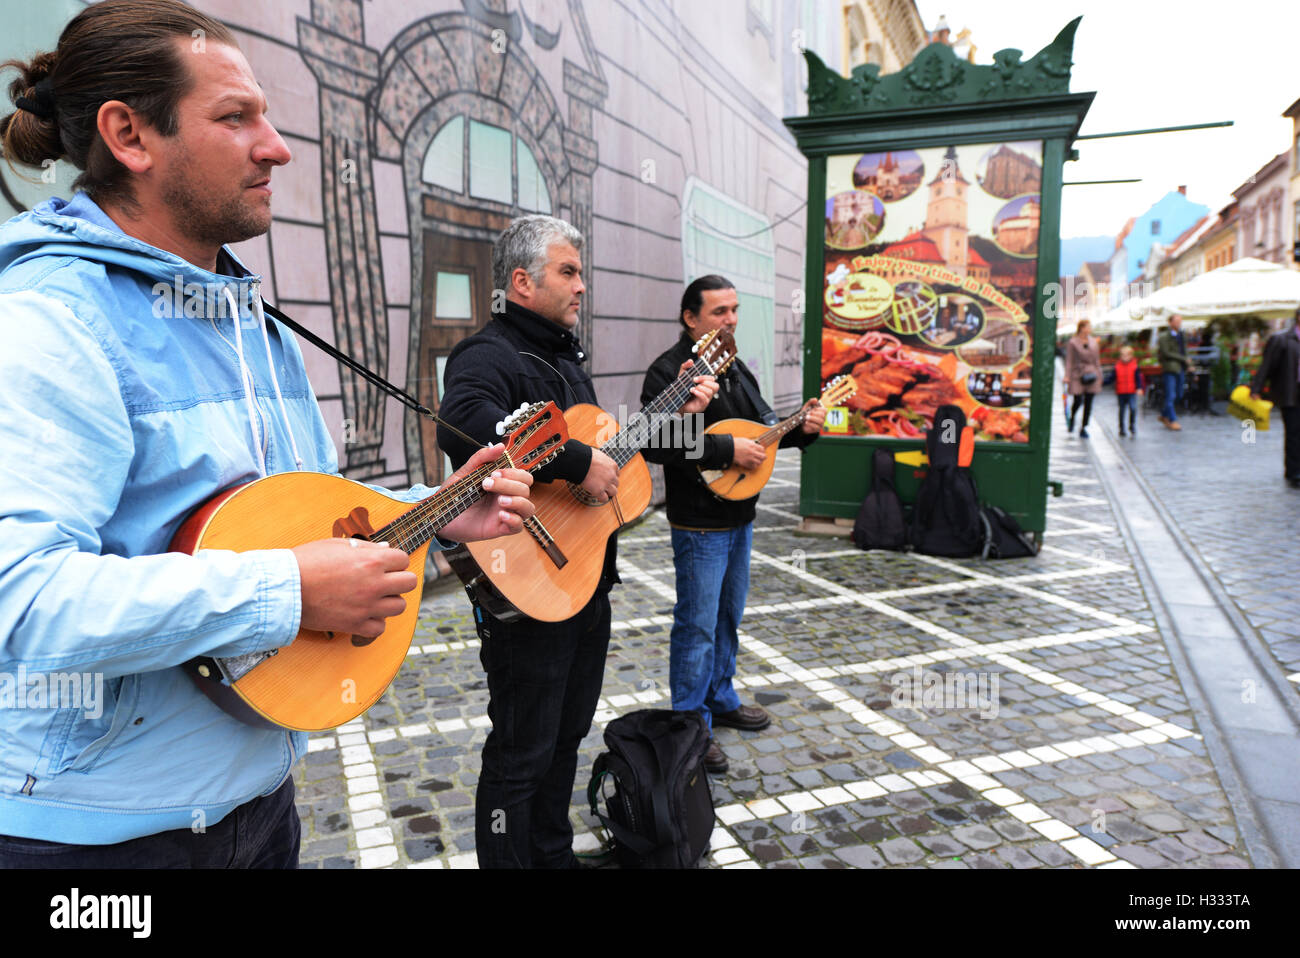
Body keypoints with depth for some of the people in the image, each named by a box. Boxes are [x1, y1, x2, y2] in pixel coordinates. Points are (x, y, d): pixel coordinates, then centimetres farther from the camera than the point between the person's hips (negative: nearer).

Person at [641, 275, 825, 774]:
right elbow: (655, 442, -27)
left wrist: (801, 428, 3)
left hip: (740, 516, 9)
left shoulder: (735, 368, 14)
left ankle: (720, 700, 37)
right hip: (699, 523, -9)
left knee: (729, 616, 20)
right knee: (698, 626, -1)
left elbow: (763, 425, 23)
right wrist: (727, 449, -26)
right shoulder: (670, 371, -15)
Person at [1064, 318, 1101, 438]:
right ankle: (1071, 418, 25)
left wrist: (1099, 375, 12)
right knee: (1078, 400, -8)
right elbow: (1069, 360, -4)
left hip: (1091, 374, 4)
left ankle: (1083, 427, 9)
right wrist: (1067, 376, -11)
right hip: (1078, 375, -4)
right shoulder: (1072, 343, -2)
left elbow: (1097, 360, 15)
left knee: (1088, 403, 1)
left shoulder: (1094, 342, 10)